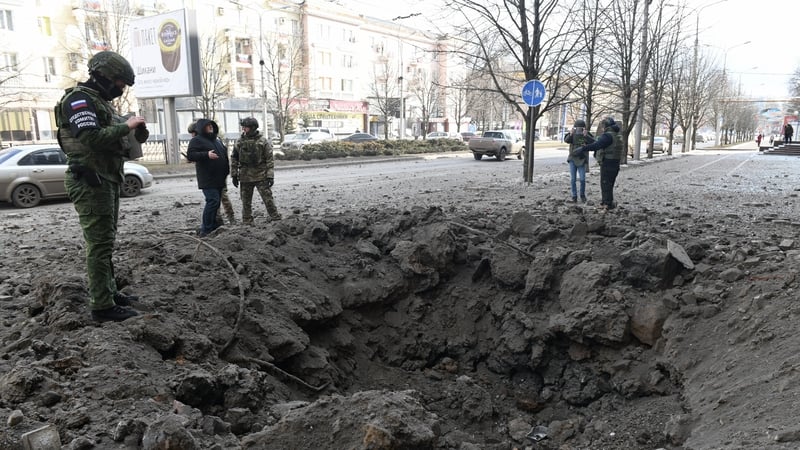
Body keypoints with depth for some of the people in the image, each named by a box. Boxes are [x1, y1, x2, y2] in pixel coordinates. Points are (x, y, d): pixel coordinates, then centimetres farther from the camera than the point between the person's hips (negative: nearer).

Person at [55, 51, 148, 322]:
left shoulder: (100, 102, 19)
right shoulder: (79, 99, -11)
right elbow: (91, 138, -25)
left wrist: (135, 134, 2)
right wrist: (125, 126, -17)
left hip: (107, 180, 10)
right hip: (91, 183, -10)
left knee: (106, 242, 16)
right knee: (99, 244, -9)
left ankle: (110, 292, 26)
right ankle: (102, 306, -6)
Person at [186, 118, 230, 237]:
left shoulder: (217, 141, 20)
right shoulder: (196, 140, -3)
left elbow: (224, 155, 30)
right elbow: (190, 155, -14)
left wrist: (226, 172, 21)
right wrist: (206, 155, -25)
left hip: (219, 179, 8)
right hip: (207, 179, -8)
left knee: (216, 203, 11)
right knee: (212, 201, -16)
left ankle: (213, 225, 21)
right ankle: (205, 230, -11)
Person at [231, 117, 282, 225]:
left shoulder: (263, 141, -4)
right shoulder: (240, 141, 5)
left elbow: (270, 159, -6)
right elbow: (234, 159, 9)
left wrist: (270, 176, -11)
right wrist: (234, 175, 5)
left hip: (261, 176, -3)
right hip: (245, 177, 3)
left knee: (268, 198, -2)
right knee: (246, 201, 8)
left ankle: (276, 219, 7)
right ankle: (247, 222, 18)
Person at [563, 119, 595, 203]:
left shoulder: (587, 135, -3)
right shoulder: (572, 134, -2)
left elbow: (593, 142, -20)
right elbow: (566, 140, -21)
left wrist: (586, 136, -36)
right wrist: (570, 134, -41)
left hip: (582, 161, -1)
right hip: (572, 159, 1)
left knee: (582, 179, -5)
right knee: (572, 179, 0)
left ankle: (582, 195, 16)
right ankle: (574, 196, 10)